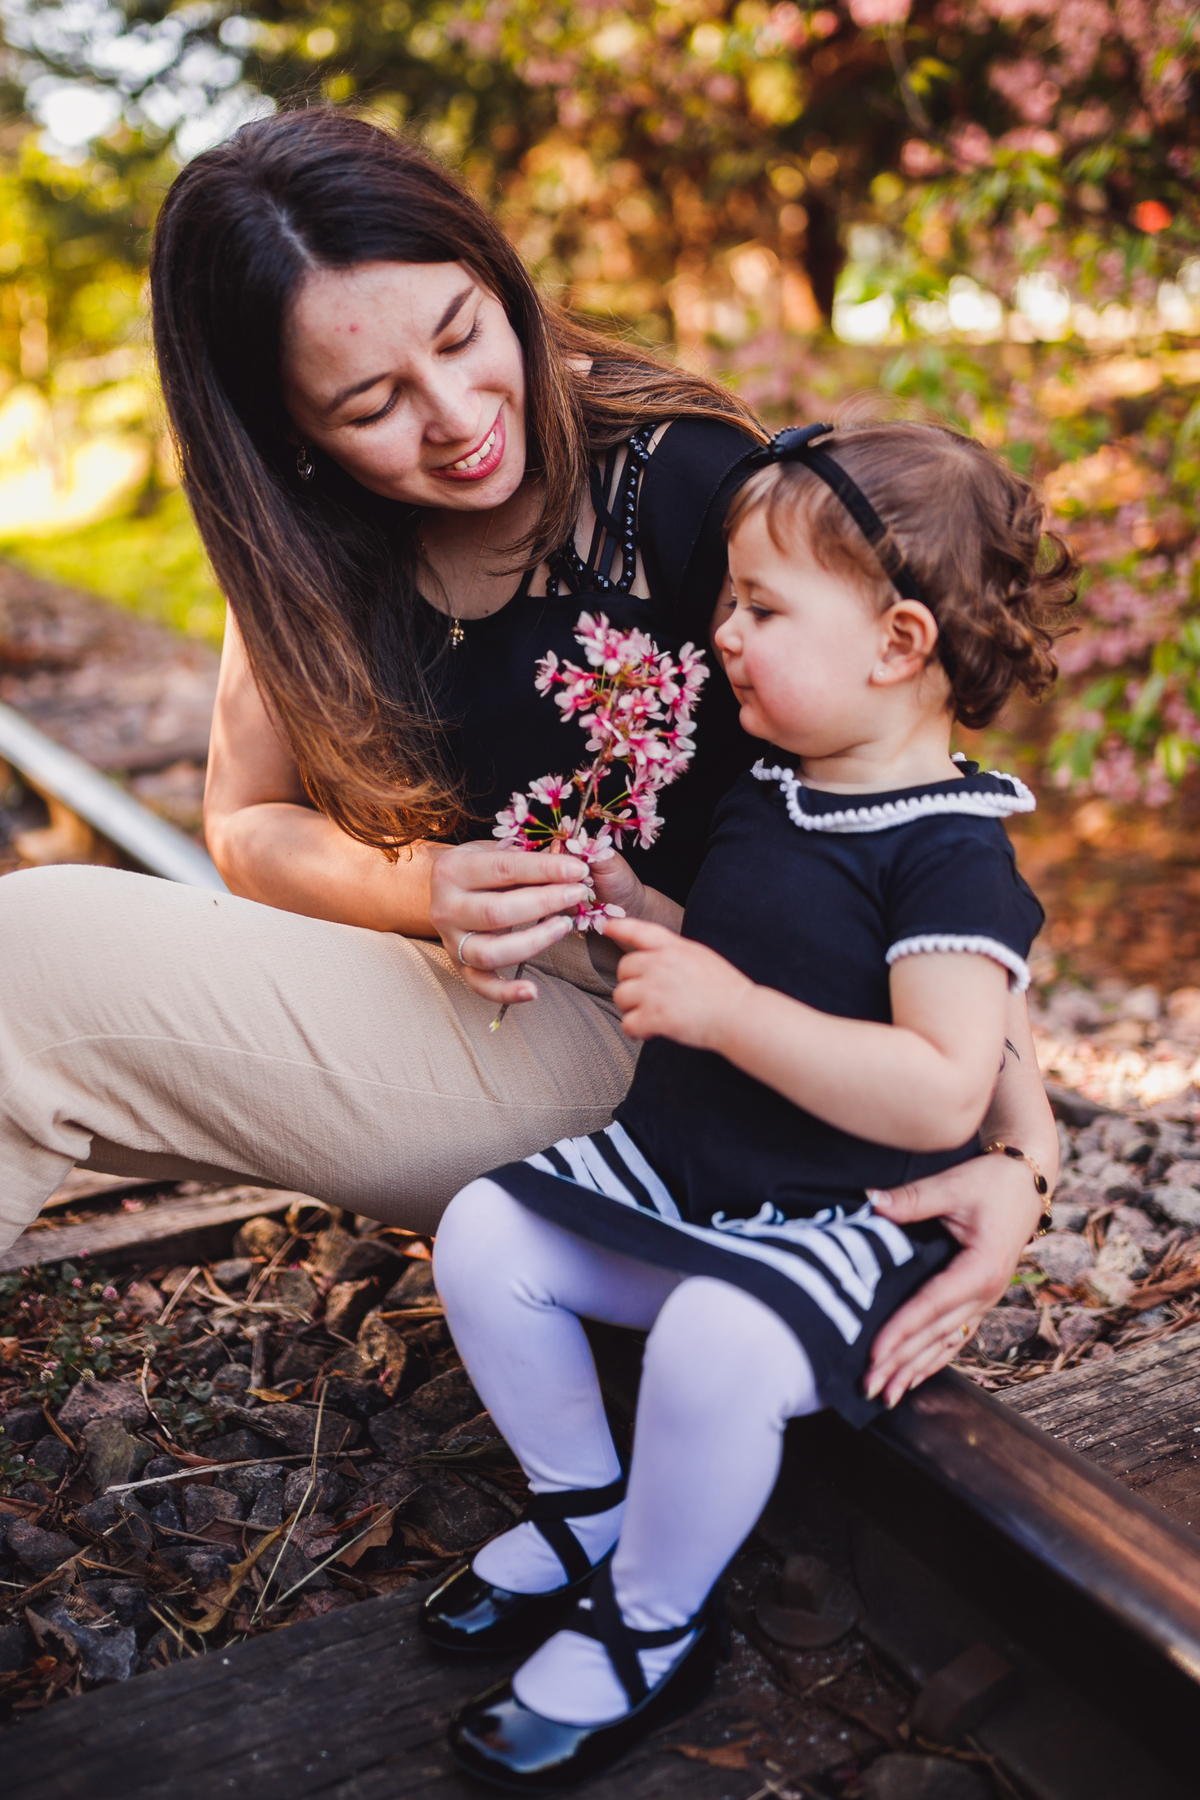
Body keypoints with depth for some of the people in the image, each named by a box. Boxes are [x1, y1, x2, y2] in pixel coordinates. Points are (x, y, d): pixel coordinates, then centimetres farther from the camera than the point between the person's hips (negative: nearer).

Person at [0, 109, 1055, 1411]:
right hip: (420, 992, 6)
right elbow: (248, 824, 2)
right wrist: (426, 889, -20)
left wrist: (1019, 1143, -25)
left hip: (609, 1035, -5)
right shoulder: (310, 537, -1)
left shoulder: (692, 486, -17)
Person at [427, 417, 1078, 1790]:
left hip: (835, 1222, -8)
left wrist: (726, 1007, -30)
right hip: (668, 1170, 8)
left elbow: (940, 1096, -30)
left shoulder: (950, 854, -19)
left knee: (717, 1344, -33)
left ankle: (652, 1627, -3)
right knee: (481, 1236, -2)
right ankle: (583, 1510, 18)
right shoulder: (761, 789, 5)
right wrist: (626, 906, 6)